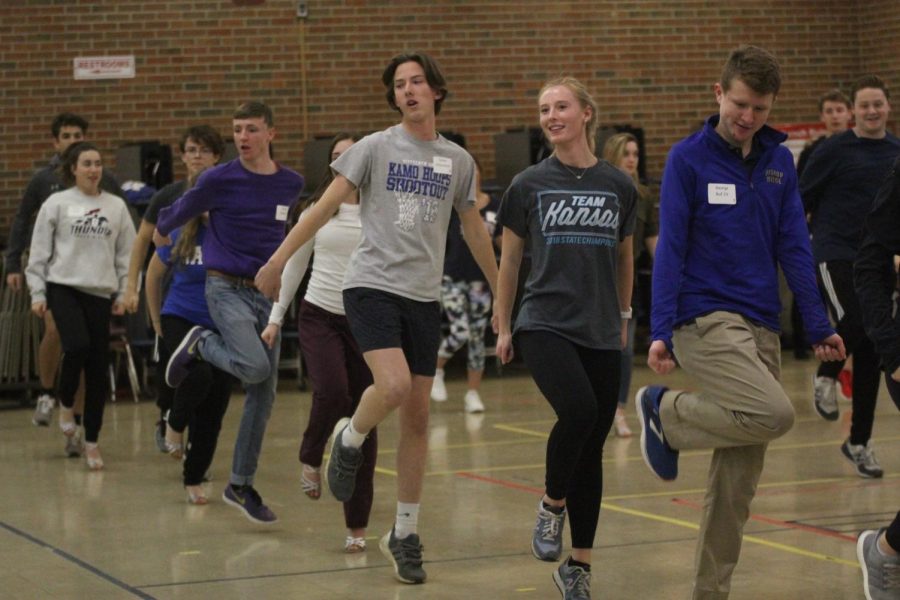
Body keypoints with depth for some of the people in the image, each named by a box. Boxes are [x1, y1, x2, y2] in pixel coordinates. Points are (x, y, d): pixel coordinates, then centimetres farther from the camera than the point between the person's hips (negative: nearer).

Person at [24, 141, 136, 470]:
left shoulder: (116, 206, 8)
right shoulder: (56, 204, 1)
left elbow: (126, 253, 12)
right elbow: (39, 252, 3)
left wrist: (124, 293, 7)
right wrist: (37, 293, -1)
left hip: (100, 293, 3)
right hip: (63, 287, -3)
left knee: (98, 368, 2)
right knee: (77, 346, -25)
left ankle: (92, 441, 13)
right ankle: (66, 405, 5)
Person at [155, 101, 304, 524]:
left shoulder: (291, 184, 4)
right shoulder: (219, 180, -9)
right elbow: (180, 211, 8)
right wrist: (160, 231, 23)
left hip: (266, 294, 5)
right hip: (227, 288, -5)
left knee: (263, 396, 5)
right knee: (255, 368, -26)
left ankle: (241, 485, 15)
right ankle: (200, 345, 5)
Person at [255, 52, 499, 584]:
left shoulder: (458, 161, 8)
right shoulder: (376, 148, -1)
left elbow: (474, 230, 19)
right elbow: (326, 206, -2)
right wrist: (278, 260, -7)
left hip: (424, 298, 3)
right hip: (373, 286, -3)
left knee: (417, 417, 4)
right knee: (394, 385, -26)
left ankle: (405, 534, 15)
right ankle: (350, 440, 7)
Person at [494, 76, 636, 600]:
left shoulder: (619, 186, 4)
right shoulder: (529, 185, 1)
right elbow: (510, 260, 10)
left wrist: (623, 316, 25)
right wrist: (502, 326, 10)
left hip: (601, 334, 2)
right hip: (545, 325, -2)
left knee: (592, 448, 4)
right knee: (578, 410, -28)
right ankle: (552, 506, -2)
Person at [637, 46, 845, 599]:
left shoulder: (779, 162, 10)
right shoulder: (689, 158, -3)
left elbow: (793, 247, 11)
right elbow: (670, 247, -6)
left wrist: (819, 326, 6)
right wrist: (661, 331, -13)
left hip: (761, 326, 5)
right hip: (707, 320, -5)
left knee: (740, 477, 4)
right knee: (774, 413, -26)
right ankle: (666, 412, -2)